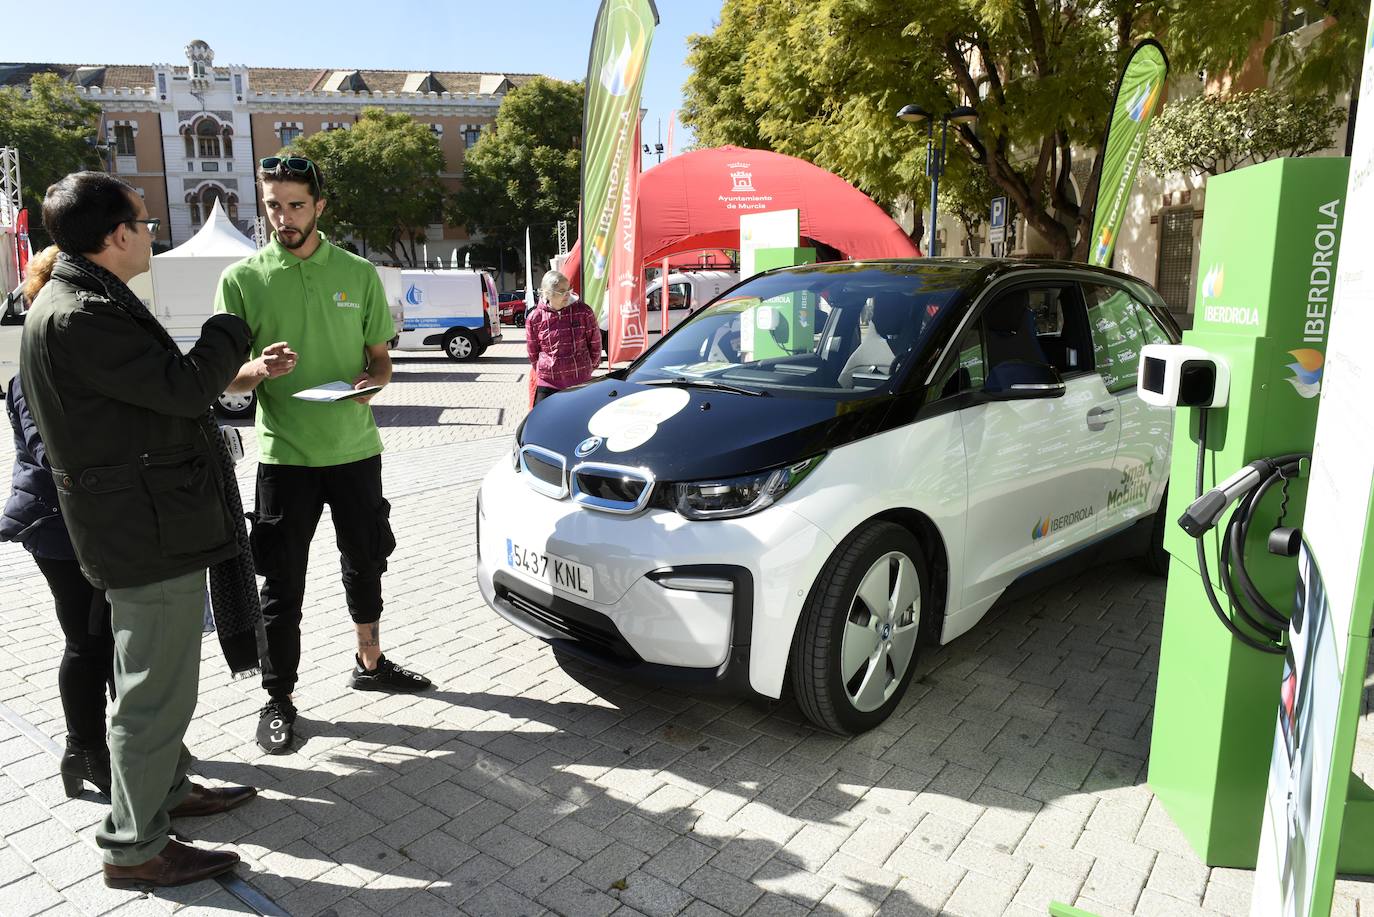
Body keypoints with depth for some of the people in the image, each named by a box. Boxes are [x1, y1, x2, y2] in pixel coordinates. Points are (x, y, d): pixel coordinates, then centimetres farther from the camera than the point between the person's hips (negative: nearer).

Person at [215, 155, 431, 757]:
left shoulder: (359, 274, 5)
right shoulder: (242, 278, -2)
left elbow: (381, 360, 10)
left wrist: (370, 380, -14)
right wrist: (255, 371, -23)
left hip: (355, 448, 3)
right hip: (283, 454, -2)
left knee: (365, 563, 17)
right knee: (282, 584, 4)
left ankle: (370, 663, 37)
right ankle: (279, 701, 20)